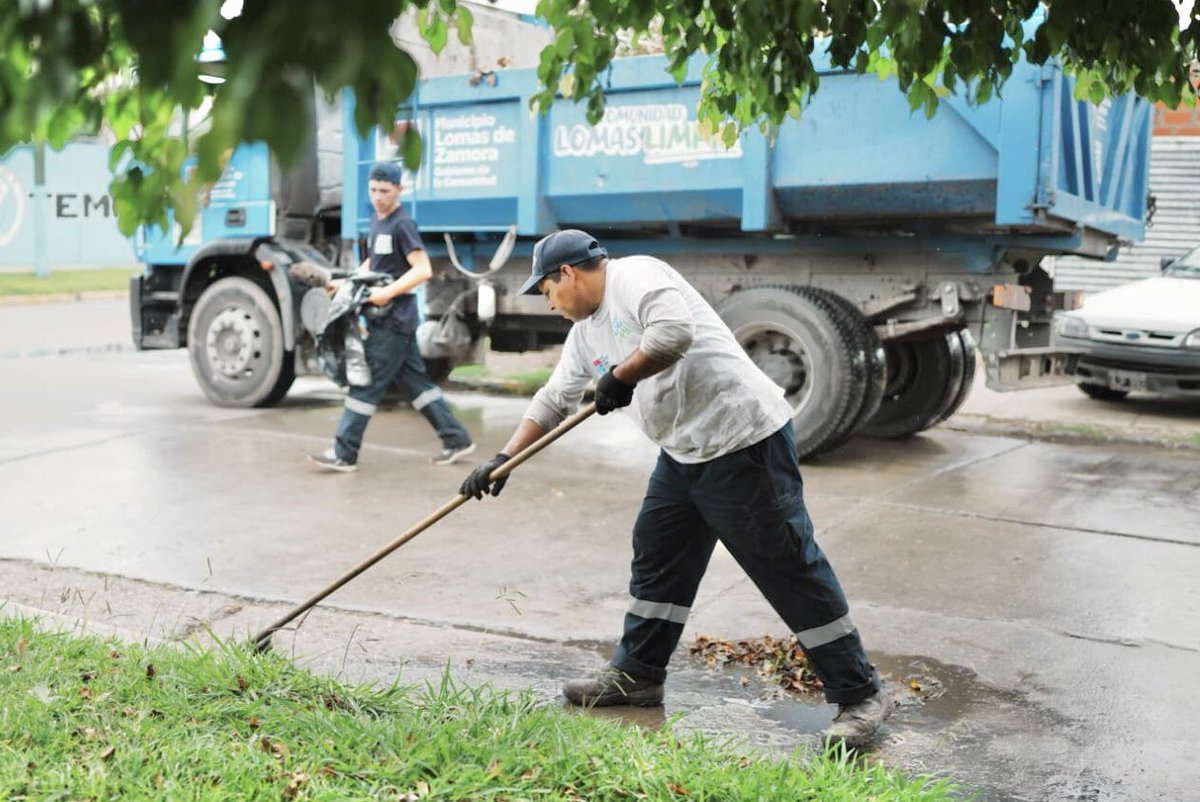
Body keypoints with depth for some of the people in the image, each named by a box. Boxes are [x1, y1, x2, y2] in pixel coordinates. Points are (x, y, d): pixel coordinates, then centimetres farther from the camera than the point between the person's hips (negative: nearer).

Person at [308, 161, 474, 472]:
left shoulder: (402, 224, -13)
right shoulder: (377, 221, 14)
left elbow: (423, 270, -21)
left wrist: (387, 292, -26)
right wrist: (347, 282, 16)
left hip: (395, 318, -9)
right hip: (386, 317, 9)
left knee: (367, 383, -6)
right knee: (414, 380, 12)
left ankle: (344, 453, -1)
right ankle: (456, 438, 18)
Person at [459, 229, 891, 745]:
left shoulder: (635, 276, -12)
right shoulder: (586, 329, 17)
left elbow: (673, 332, -30)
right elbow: (553, 400, 23)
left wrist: (620, 375, -17)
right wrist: (502, 460, 19)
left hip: (743, 440, -10)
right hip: (683, 452, 10)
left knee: (788, 567, -7)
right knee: (657, 557, 16)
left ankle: (861, 696, 2)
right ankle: (637, 674, 31)